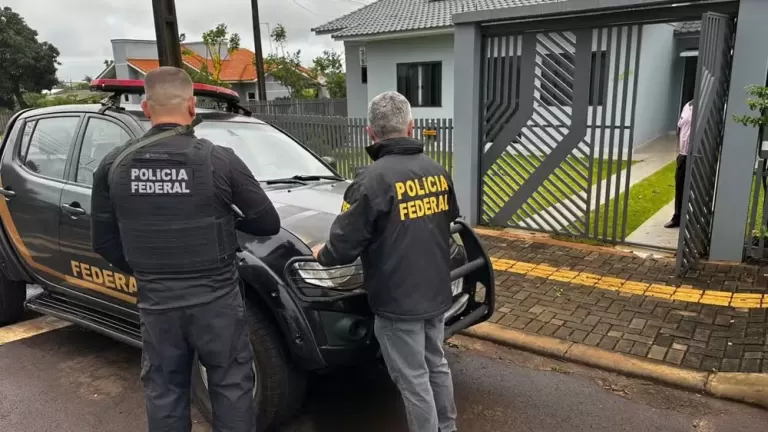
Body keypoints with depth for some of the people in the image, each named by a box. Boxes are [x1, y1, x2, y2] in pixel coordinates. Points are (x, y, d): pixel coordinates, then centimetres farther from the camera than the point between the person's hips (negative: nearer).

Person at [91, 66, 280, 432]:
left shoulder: (114, 165, -2)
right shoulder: (219, 159, -12)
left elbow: (103, 242, 5)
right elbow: (268, 223, -5)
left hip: (156, 303, 3)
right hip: (215, 299, -3)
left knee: (163, 394, 19)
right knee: (231, 387, 13)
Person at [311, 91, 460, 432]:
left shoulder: (373, 179, -20)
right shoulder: (437, 172, 3)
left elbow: (345, 245, -19)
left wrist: (322, 254, 3)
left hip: (397, 300, -7)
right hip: (436, 292, 8)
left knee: (413, 380, 7)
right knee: (436, 366, 24)